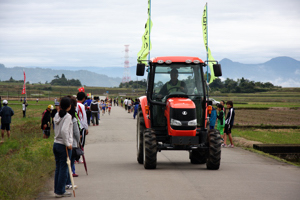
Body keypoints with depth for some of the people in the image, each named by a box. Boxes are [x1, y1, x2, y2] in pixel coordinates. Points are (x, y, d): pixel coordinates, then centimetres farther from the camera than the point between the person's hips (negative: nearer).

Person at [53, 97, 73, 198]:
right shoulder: (67, 116, -14)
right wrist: (67, 144, -18)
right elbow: (64, 130, -25)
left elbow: (57, 130, 9)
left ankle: (57, 189, 20)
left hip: (56, 144, 7)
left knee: (58, 168, 14)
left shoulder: (57, 115, 8)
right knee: (64, 168, 1)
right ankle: (60, 191, 6)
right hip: (63, 146, -7)